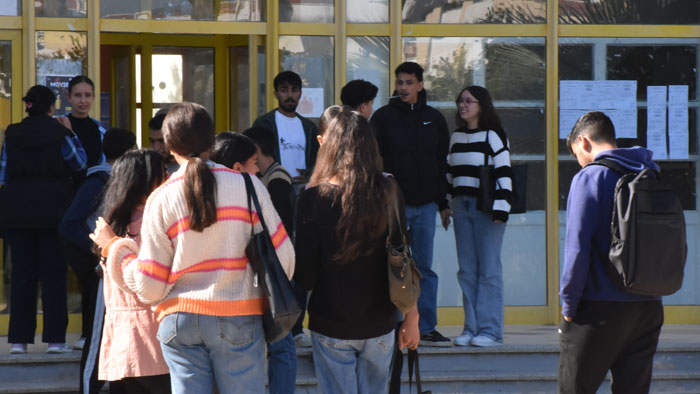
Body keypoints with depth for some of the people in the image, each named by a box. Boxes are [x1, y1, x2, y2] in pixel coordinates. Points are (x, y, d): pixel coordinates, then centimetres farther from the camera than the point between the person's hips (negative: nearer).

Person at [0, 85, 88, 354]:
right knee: (53, 274, 3)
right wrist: (70, 134, 12)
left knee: (22, 272, 6)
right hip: (52, 210, -3)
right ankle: (55, 338, 0)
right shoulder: (58, 133, -6)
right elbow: (80, 164, 5)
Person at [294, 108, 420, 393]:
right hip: (379, 326, 2)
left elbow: (305, 277, -11)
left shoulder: (313, 199, -12)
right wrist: (412, 316, 7)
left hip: (330, 326, -2)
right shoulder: (389, 194, -6)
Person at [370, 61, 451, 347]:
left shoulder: (434, 119, 11)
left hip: (425, 204, 3)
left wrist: (443, 203, 12)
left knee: (425, 267, 5)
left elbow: (442, 162, 15)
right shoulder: (383, 117, 1)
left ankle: (426, 329, 9)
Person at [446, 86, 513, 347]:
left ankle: (490, 330, -3)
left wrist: (501, 208, -16)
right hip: (461, 206, 7)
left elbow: (503, 173, -10)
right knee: (467, 271, 5)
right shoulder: (456, 137, 15)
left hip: (486, 208, -6)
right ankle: (471, 329, 9)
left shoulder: (493, 135, -5)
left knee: (488, 269, -5)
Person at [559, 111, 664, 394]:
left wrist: (568, 305, -6)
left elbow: (578, 250, -14)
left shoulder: (589, 177, -8)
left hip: (600, 308, -6)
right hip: (648, 310, 6)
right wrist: (654, 286, 15)